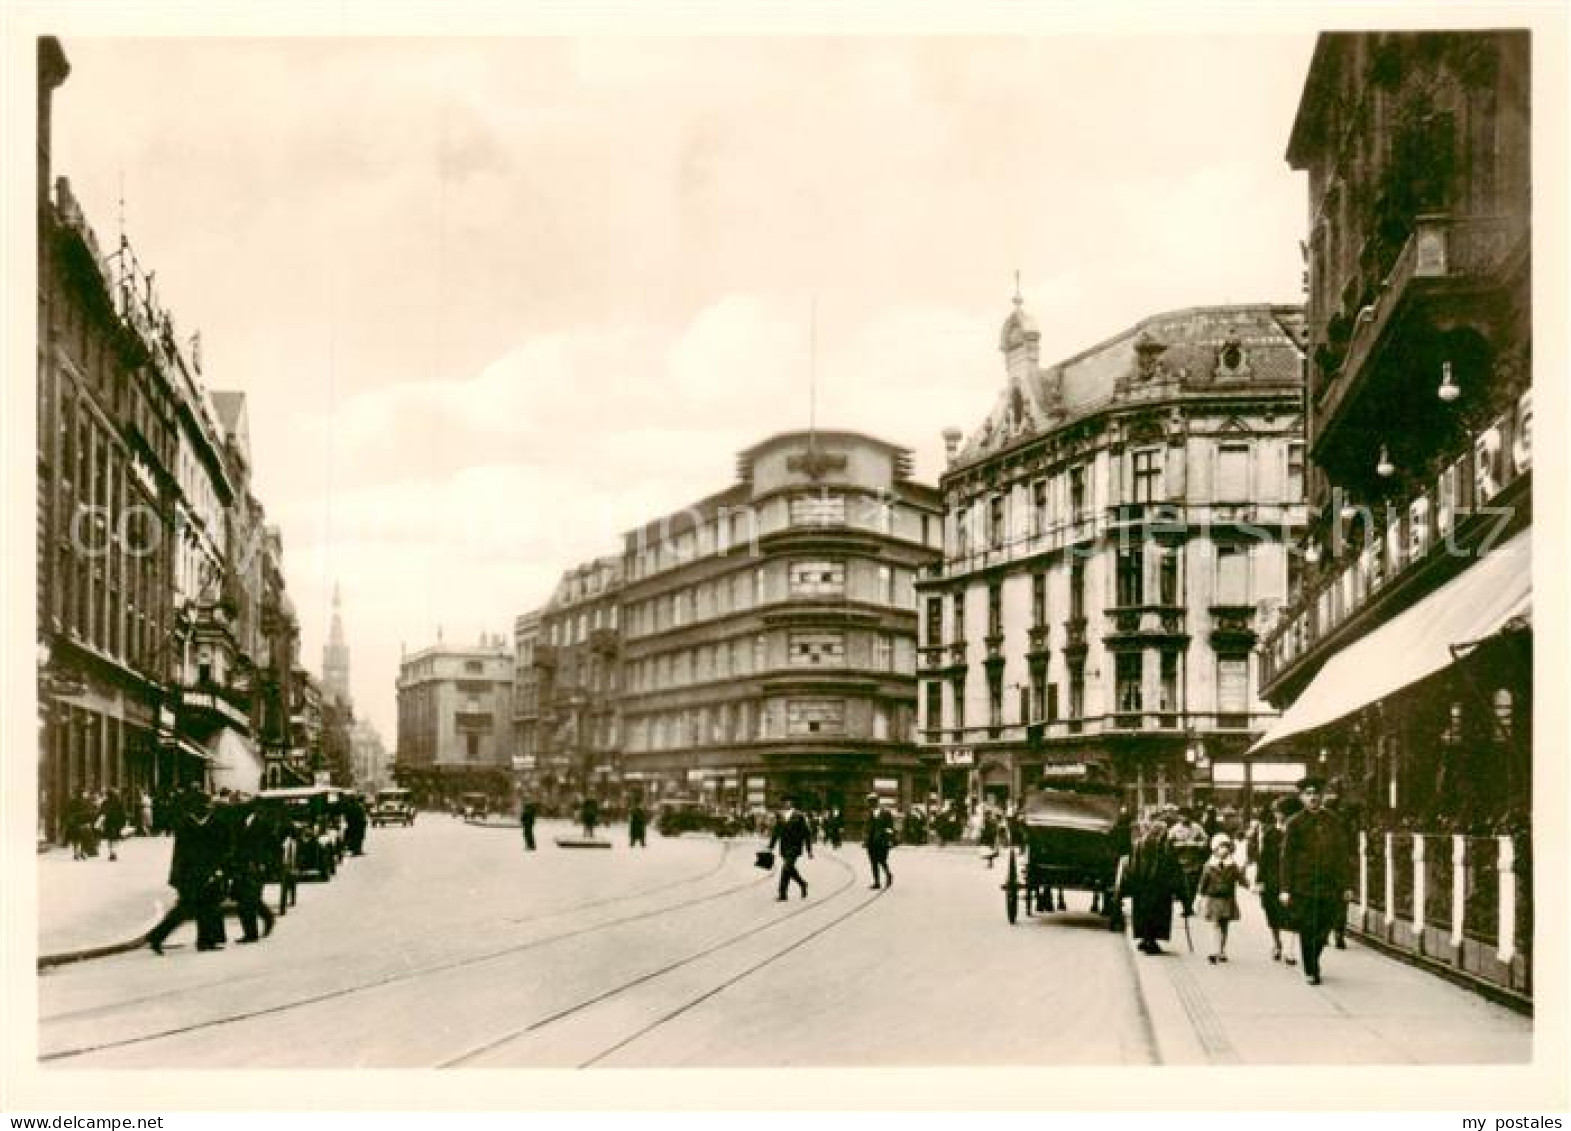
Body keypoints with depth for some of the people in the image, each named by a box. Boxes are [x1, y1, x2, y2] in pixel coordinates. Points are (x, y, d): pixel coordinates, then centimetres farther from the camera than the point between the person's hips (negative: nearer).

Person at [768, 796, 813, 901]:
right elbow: (775, 833, 13)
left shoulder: (799, 816, -6)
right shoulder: (781, 817, 9)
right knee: (790, 869, 15)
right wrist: (770, 847, 7)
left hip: (794, 848, -6)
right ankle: (802, 884, 41)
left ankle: (783, 895, -14)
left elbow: (806, 834, -3)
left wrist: (809, 850, -3)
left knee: (786, 869, -16)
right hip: (784, 848, 6)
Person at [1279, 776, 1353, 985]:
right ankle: (1311, 971, 8)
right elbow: (1287, 857, 0)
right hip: (1303, 887, -3)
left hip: (1330, 887, 3)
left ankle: (1312, 962, 28)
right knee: (1307, 931, -2)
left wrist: (1345, 886, 10)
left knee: (1324, 929, 5)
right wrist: (1285, 889, -5)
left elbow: (1342, 856, 13)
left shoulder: (1334, 822, 9)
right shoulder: (1295, 824, 0)